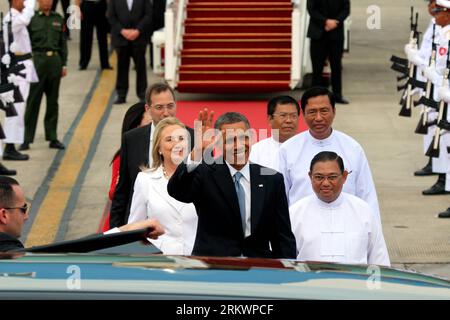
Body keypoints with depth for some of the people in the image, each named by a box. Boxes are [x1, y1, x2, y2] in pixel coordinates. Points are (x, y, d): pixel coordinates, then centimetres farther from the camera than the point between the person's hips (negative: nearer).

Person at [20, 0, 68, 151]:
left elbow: (63, 43, 14)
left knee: (53, 100, 8)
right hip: (38, 59, -4)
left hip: (55, 60, 4)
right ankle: (27, 138, 2)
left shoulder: (58, 19, 11)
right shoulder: (32, 19, 0)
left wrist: (64, 64, 10)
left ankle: (53, 138, 15)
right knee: (33, 100, -2)